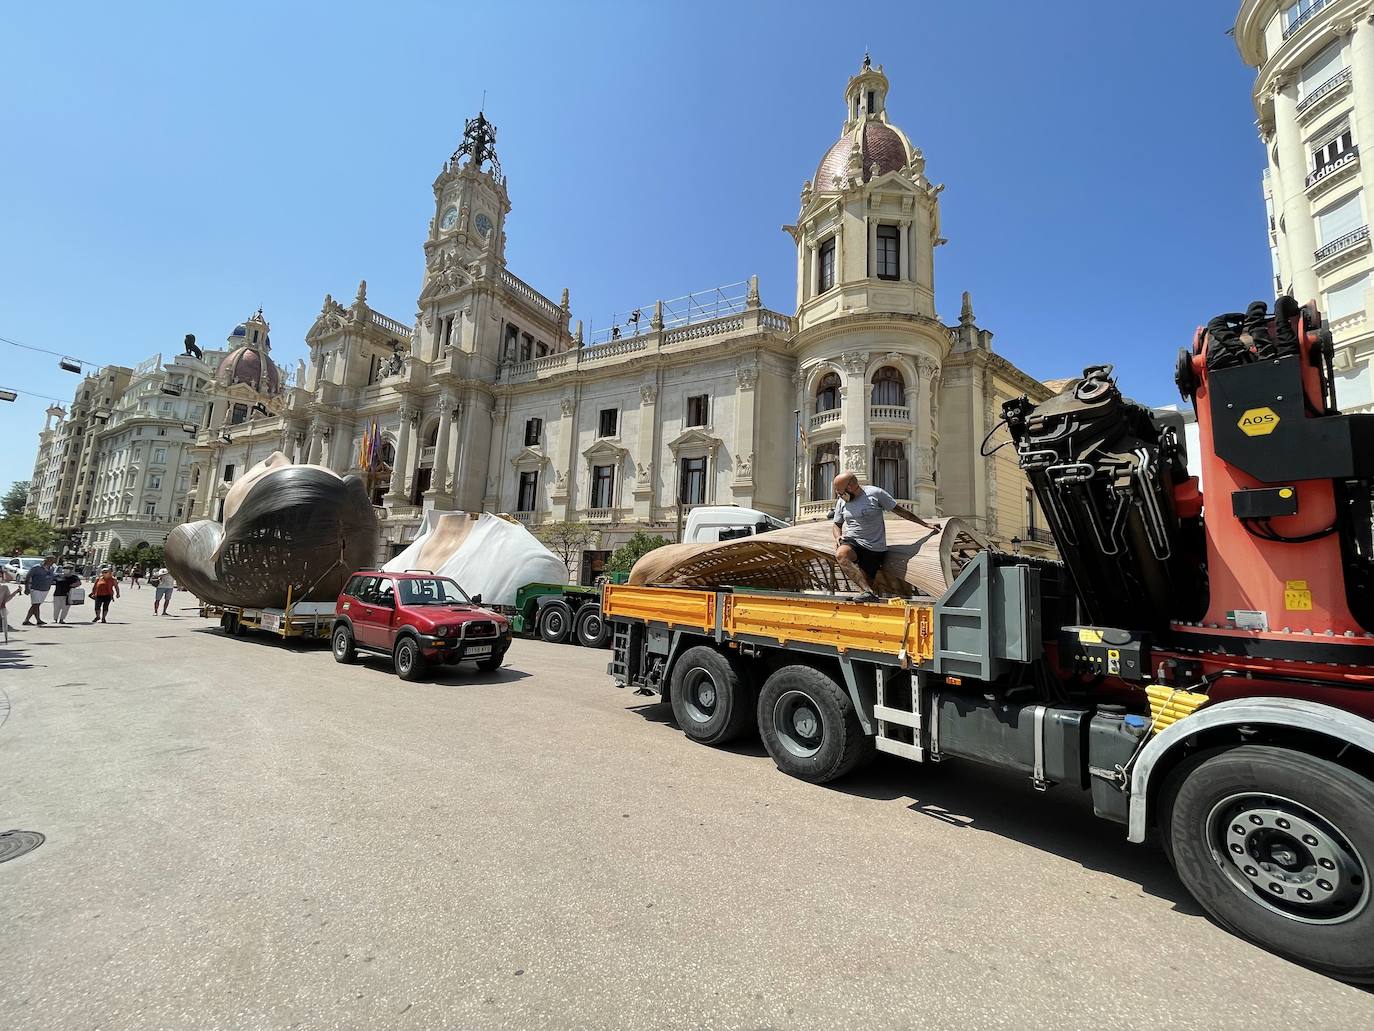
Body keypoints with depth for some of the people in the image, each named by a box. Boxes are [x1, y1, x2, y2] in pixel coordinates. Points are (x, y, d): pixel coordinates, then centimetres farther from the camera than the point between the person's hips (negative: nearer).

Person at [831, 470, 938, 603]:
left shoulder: (875, 493, -5)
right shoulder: (842, 501, 7)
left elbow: (900, 510, 3)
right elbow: (836, 524, 20)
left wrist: (926, 524, 7)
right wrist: (838, 537, -4)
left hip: (874, 547, -2)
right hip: (851, 542, 2)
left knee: (866, 583, -14)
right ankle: (869, 592, -37)